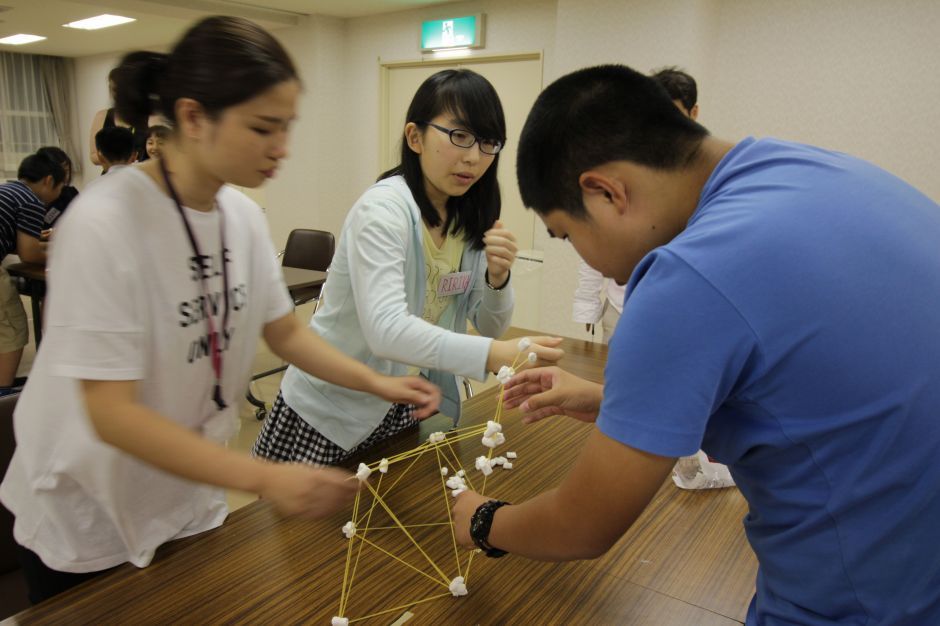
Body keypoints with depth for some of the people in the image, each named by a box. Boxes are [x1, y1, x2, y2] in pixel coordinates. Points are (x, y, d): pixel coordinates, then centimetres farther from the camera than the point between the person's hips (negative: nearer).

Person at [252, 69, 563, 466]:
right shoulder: (383, 209, -23)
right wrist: (493, 354, -48)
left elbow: (489, 327, 1)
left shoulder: (474, 218, -3)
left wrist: (497, 278, -19)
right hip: (329, 411, -6)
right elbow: (386, 330, -37)